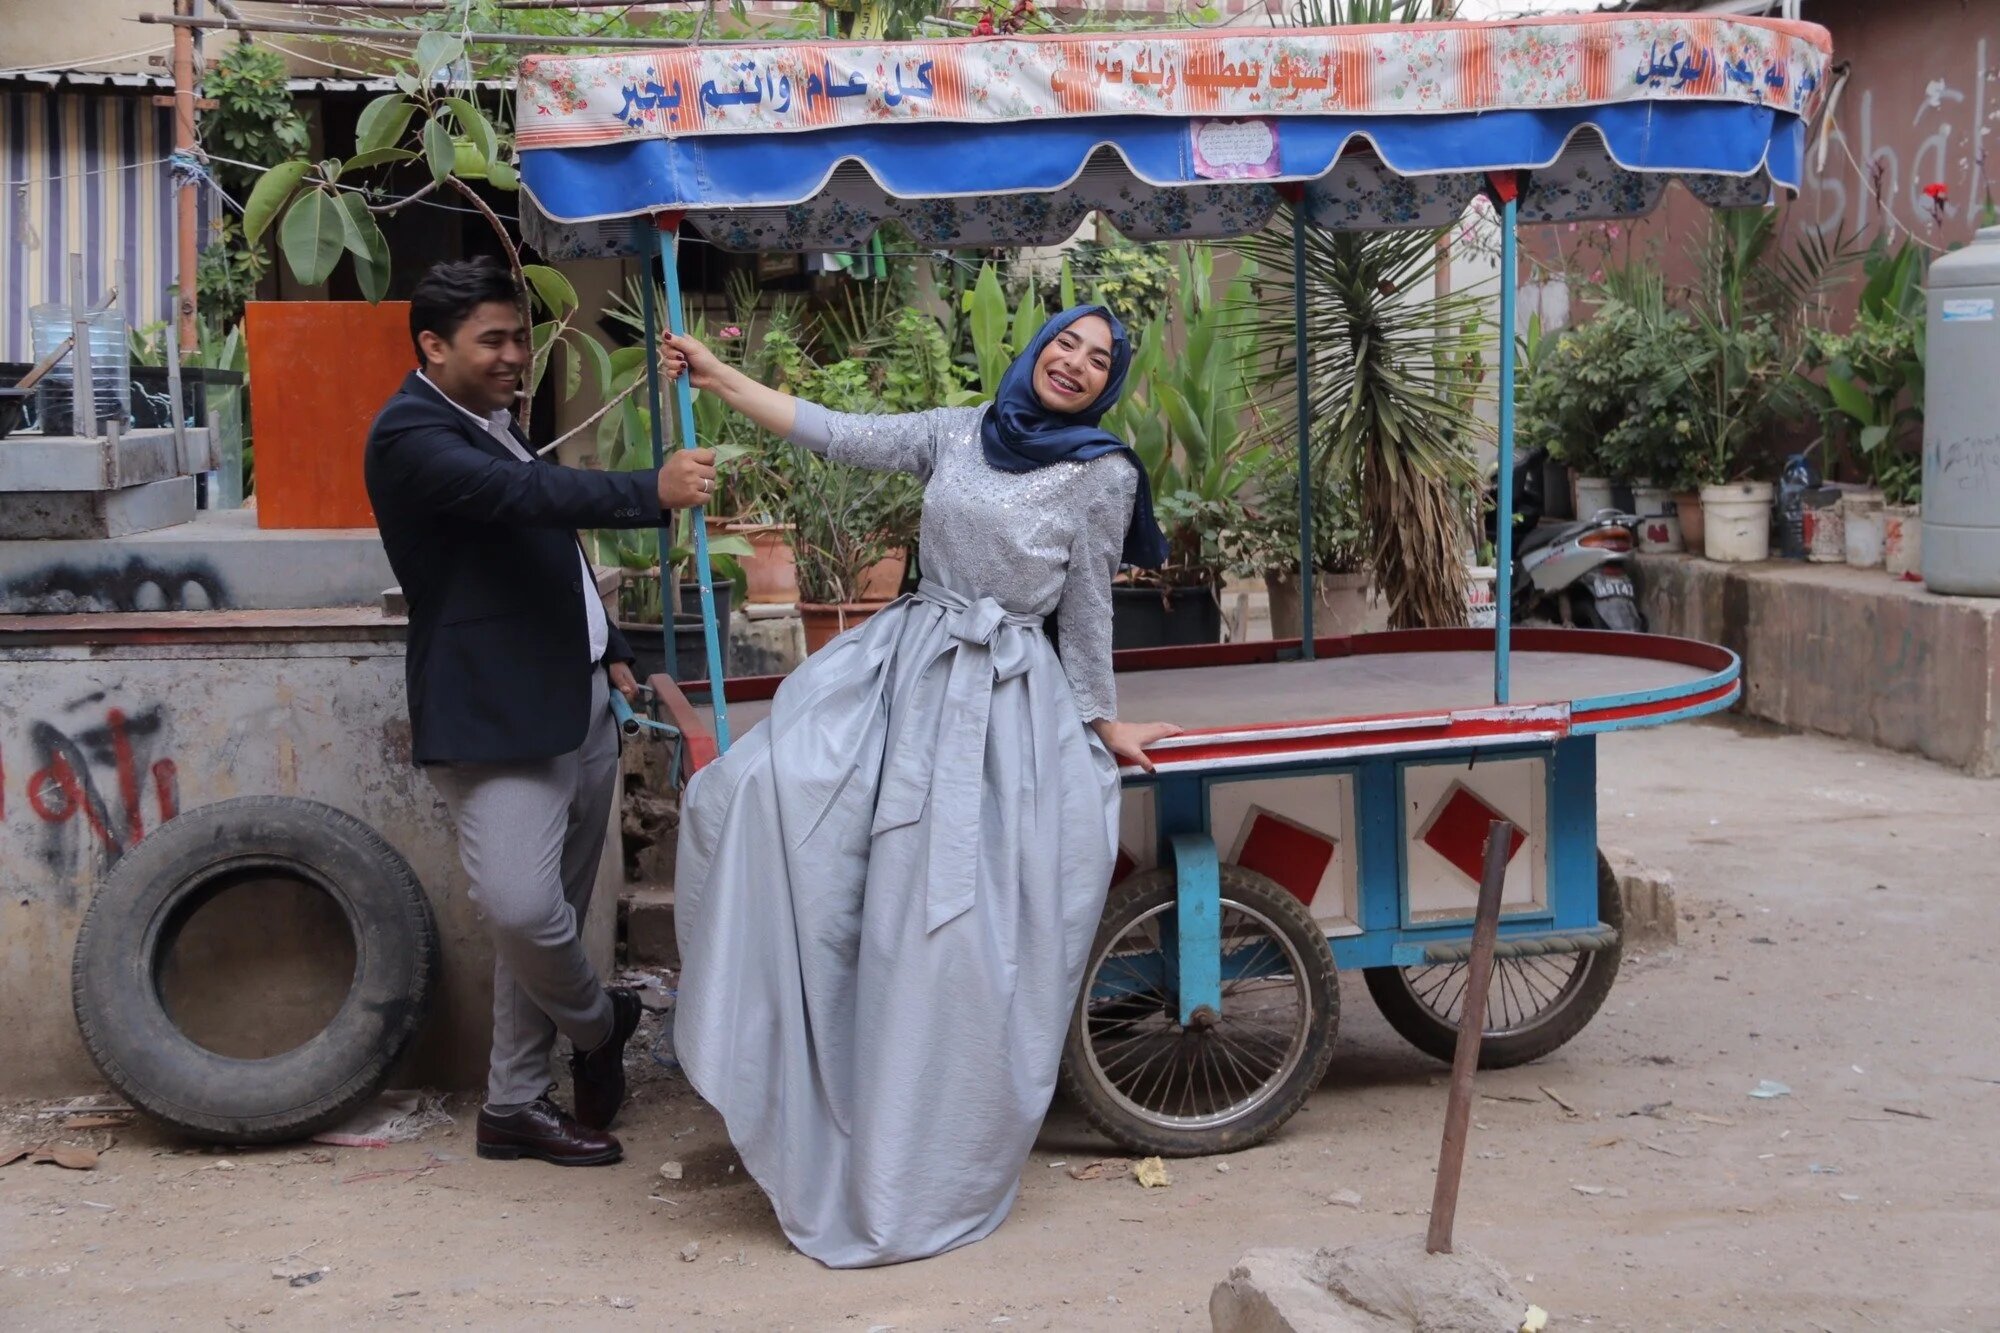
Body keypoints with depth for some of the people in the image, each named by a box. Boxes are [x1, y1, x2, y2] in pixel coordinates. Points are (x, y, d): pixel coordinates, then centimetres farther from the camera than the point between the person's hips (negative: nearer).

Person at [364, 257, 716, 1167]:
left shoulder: (493, 426, 19)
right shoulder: (412, 434, -12)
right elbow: (523, 493, -29)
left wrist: (609, 650, 26)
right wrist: (653, 492, -37)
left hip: (576, 705, 10)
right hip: (495, 712, -9)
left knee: (555, 913, 11)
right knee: (522, 907, -20)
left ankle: (516, 1104, 21)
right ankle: (598, 1024, 10)